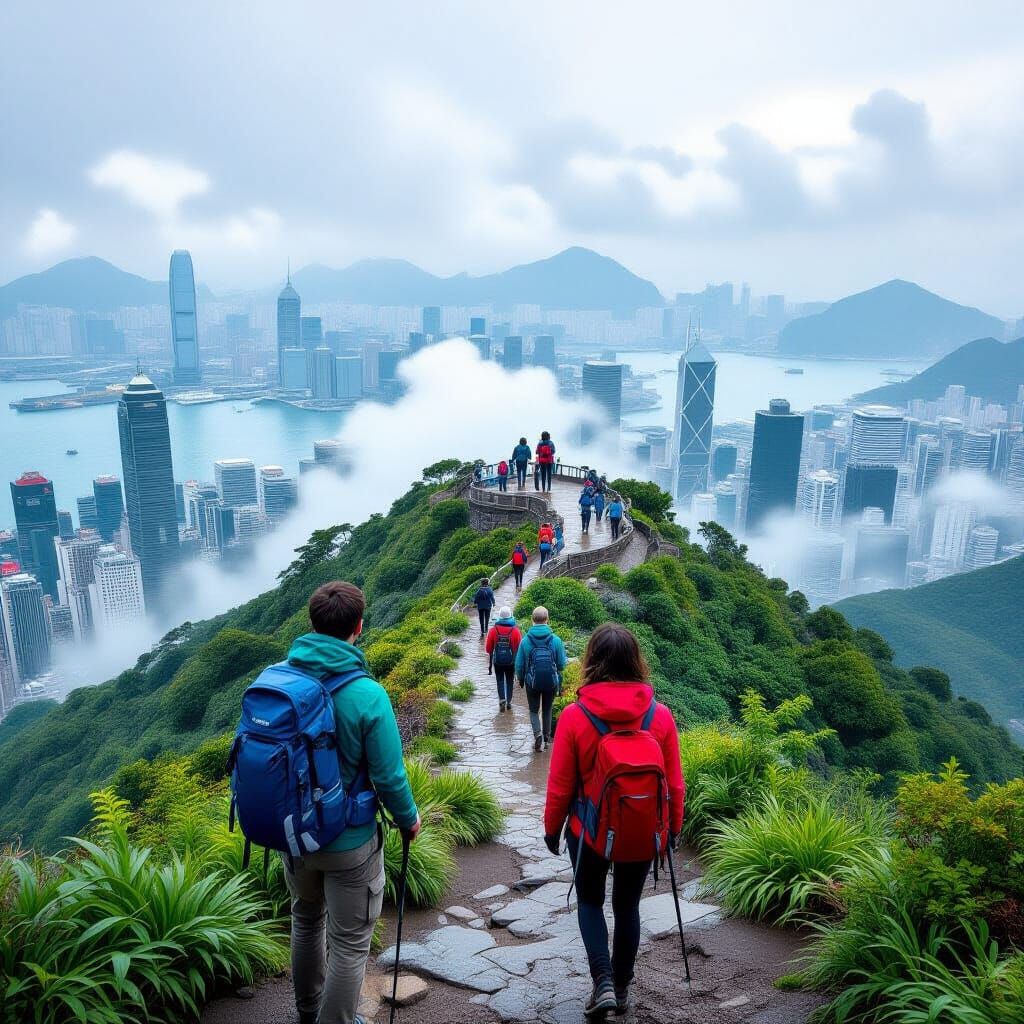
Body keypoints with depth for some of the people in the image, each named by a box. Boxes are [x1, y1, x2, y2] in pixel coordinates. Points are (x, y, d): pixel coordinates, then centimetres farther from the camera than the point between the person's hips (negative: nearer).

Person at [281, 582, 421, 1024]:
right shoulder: (367, 695, -26)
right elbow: (389, 776, -19)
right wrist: (409, 819, 1)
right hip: (348, 842, -5)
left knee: (306, 920, 29)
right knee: (350, 942, 14)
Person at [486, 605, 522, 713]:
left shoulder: (493, 630, -7)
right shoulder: (515, 630, -9)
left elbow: (489, 649, -2)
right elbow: (519, 649, -6)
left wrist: (489, 665, 8)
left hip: (498, 662, 0)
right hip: (511, 662, 0)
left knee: (500, 681, 11)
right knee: (509, 681, 16)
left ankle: (502, 699, -8)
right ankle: (509, 702, 20)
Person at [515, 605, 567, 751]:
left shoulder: (525, 640, -12)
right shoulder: (556, 640, -12)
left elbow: (519, 664, -5)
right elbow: (561, 664, -3)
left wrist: (520, 679, 14)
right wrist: (559, 680, 17)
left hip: (532, 683, -1)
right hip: (552, 682, 1)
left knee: (534, 710, 14)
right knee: (547, 710, 20)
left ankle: (538, 734, -9)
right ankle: (546, 737, 28)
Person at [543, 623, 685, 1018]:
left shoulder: (574, 716, -19)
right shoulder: (660, 715, -13)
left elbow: (560, 785, -11)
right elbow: (675, 784, -4)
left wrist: (551, 828, 6)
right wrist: (673, 829, 12)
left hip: (590, 832, -2)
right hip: (643, 835, 2)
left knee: (590, 901, 22)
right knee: (627, 906, 22)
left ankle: (603, 982, 9)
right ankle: (622, 988, 35)